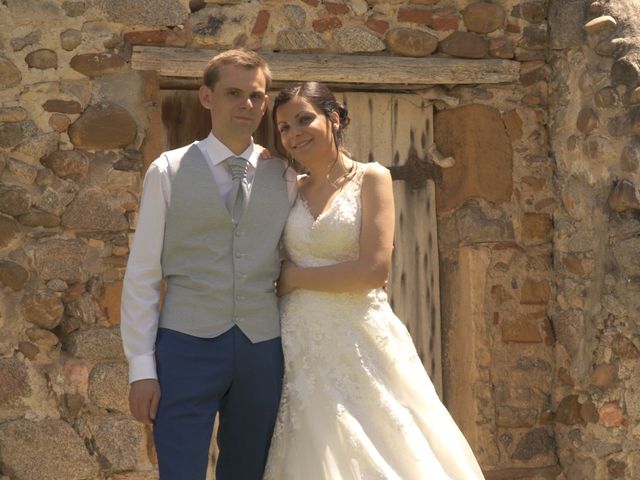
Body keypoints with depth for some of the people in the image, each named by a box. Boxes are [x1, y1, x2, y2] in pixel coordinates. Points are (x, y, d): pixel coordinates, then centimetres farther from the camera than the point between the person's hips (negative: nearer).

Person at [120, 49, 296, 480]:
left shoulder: (285, 178, 8)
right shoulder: (169, 171, 2)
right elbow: (142, 275, 0)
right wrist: (141, 368, -5)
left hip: (262, 347, 3)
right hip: (186, 345, -2)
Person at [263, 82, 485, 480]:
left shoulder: (370, 179, -3)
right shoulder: (294, 189, 11)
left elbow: (374, 270, -13)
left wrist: (295, 278, -6)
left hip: (359, 342, -4)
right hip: (304, 344, 4)